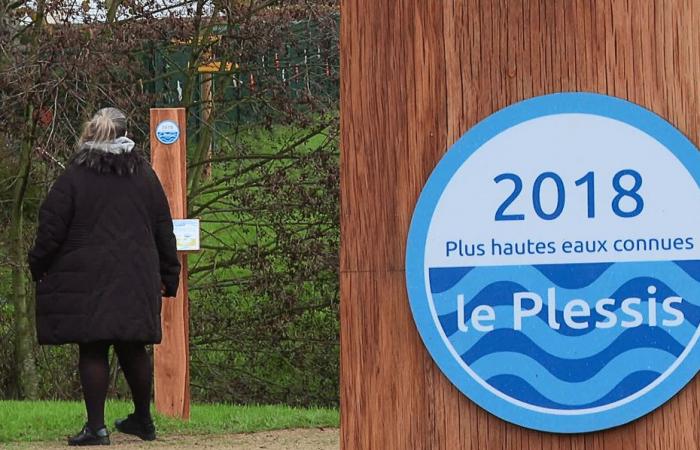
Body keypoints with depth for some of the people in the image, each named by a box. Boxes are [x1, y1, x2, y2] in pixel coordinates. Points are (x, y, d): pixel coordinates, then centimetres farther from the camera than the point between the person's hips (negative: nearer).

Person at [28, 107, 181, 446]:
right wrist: (168, 275, 17)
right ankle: (143, 420, 24)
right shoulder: (144, 175, 7)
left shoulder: (73, 177, -6)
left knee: (92, 351, -2)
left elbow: (52, 228, -6)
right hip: (137, 278, 4)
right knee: (133, 348, 14)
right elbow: (163, 230, 10)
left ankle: (96, 426, -6)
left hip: (87, 280, -4)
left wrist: (39, 266, 8)